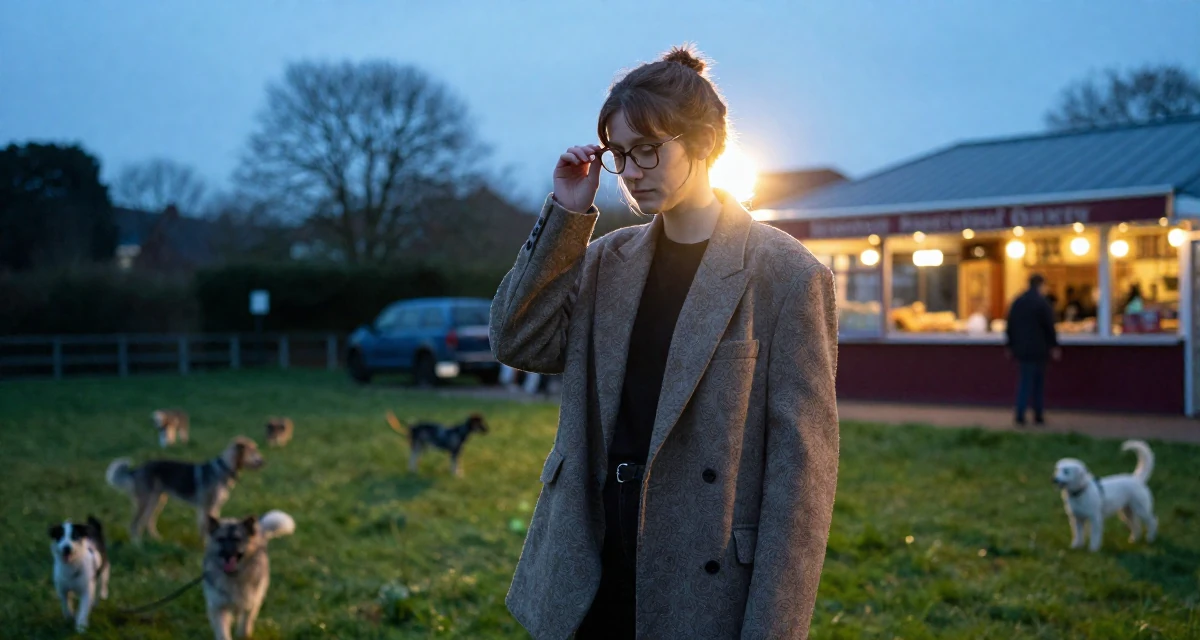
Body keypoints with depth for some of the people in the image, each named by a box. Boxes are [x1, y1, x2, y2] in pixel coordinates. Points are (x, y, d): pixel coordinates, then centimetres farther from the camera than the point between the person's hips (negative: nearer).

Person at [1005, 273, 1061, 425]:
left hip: (1021, 349, 5)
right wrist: (1054, 346, -3)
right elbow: (1049, 327, -10)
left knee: (1025, 381, 9)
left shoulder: (1017, 302, 9)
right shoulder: (1042, 303, -10)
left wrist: (1011, 347, 17)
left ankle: (1020, 416, 1)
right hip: (1038, 349, -5)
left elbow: (1010, 326, 11)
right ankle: (1039, 416, 8)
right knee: (1039, 382, 5)